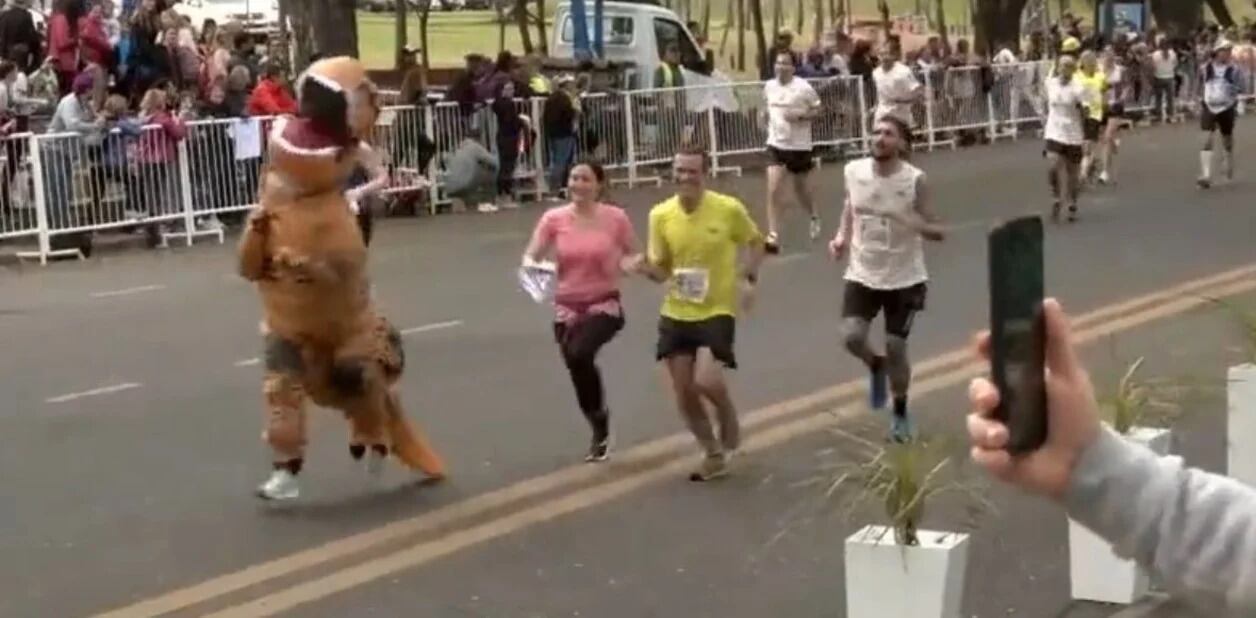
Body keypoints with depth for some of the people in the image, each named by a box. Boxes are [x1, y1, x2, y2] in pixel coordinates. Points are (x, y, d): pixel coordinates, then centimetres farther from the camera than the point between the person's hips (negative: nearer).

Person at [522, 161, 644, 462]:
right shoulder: (554, 219, -3)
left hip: (604, 304, -3)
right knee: (578, 368, 11)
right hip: (567, 307, 3)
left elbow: (632, 256, 7)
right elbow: (530, 256, 0)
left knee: (579, 354, -30)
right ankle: (601, 434, 38)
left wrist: (631, 263, -16)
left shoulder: (616, 217, -6)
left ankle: (599, 416, -4)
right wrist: (531, 266, -23)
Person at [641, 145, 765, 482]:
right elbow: (661, 269, 3)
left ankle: (729, 420, 14)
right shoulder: (661, 215, -4)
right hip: (676, 314, 4)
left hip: (717, 310, -3)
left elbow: (755, 241, 7)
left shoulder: (729, 208, -11)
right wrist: (645, 267, -19)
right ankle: (713, 454, 27)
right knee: (683, 393, 4)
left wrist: (749, 279, -6)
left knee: (706, 380, -21)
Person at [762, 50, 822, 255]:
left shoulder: (803, 88, -14)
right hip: (776, 145, 3)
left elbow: (818, 110, -6)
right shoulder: (769, 86, 1)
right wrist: (769, 124, 7)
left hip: (799, 146, -3)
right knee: (773, 190, -11)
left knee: (801, 190, 14)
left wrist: (800, 115, -22)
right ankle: (772, 236, -11)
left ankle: (814, 217, 46)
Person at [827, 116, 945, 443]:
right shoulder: (854, 171, -7)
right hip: (863, 274, 2)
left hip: (905, 278, -2)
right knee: (851, 337, -15)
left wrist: (917, 225, -33)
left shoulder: (914, 179, -16)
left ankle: (900, 413, 28)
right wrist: (841, 238, -5)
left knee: (896, 347, 2)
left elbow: (938, 232, -11)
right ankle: (876, 367, 23)